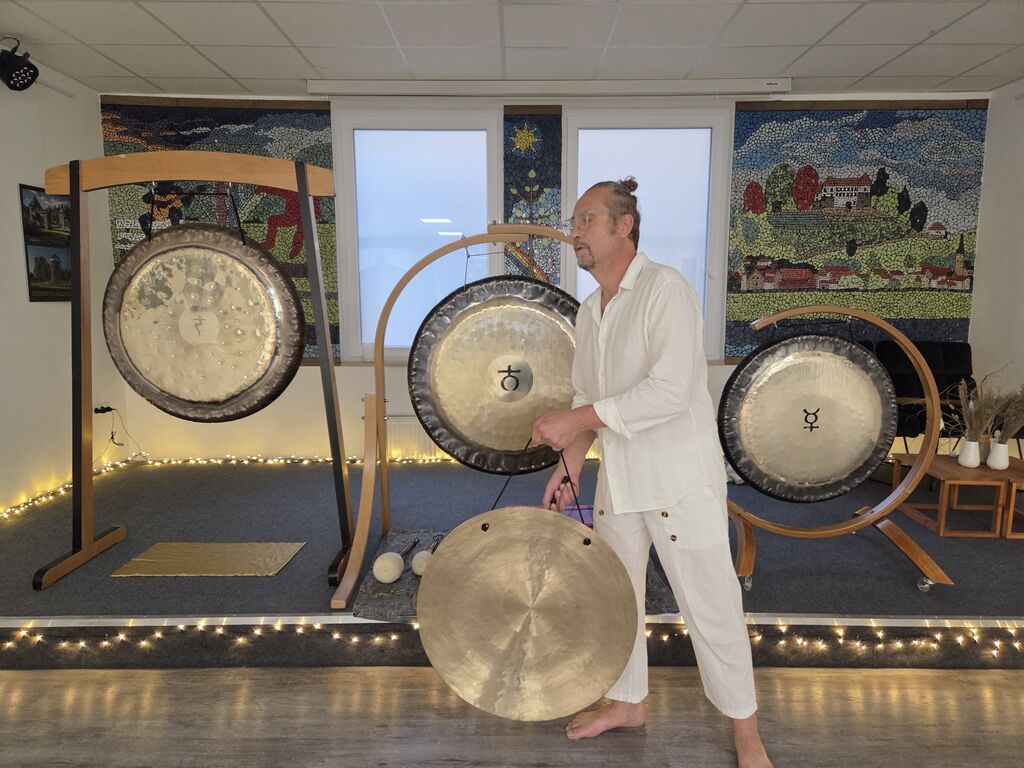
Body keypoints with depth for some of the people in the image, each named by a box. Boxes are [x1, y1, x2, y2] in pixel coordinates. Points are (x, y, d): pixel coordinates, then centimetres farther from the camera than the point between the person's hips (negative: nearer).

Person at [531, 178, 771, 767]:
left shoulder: (664, 288, -16)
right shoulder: (590, 311, 10)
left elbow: (670, 391, -26)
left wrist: (576, 419, -24)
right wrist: (567, 468, 8)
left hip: (681, 480, -8)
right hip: (618, 480, 8)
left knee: (710, 607, 3)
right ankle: (627, 701, 40)